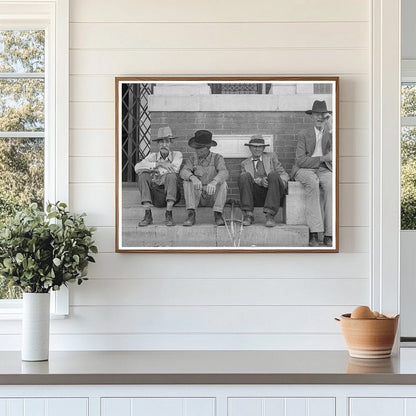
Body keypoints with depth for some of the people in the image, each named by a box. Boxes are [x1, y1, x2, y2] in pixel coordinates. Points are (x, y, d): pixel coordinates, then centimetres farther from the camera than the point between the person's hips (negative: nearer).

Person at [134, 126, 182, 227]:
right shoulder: (153, 156, 10)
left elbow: (175, 169, -16)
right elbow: (137, 167, -8)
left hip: (171, 195, -2)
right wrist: (157, 164, -19)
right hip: (155, 197, 2)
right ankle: (148, 215, -26)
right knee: (143, 175, -22)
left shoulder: (177, 154, 5)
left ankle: (169, 215, -30)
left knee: (171, 175, -30)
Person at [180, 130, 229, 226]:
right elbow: (183, 172, -15)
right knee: (187, 182, -22)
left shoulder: (217, 158, -1)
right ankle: (191, 214, -31)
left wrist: (214, 182, -44)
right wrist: (193, 178, -39)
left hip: (213, 195, -2)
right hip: (198, 196, 2)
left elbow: (224, 173, -22)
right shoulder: (192, 159, 5)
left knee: (222, 183, -27)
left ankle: (218, 215, -29)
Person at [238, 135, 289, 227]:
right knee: (244, 176, -24)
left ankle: (270, 215, -38)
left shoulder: (271, 157, 20)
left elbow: (284, 175, 12)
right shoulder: (245, 163, 21)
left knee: (273, 174, -30)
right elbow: (246, 180, 5)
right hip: (256, 197, 1)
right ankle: (248, 215, -31)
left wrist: (276, 181, -12)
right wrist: (260, 181, -15)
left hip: (274, 195, -1)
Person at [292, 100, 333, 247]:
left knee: (331, 185, -33)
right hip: (305, 170, -2)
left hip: (324, 170, 2)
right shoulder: (304, 134, 4)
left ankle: (329, 235, -36)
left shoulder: (330, 133, 11)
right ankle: (313, 233, -39)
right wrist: (323, 158, -15)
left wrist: (331, 128, -14)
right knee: (313, 183, -37)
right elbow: (300, 160, -7)